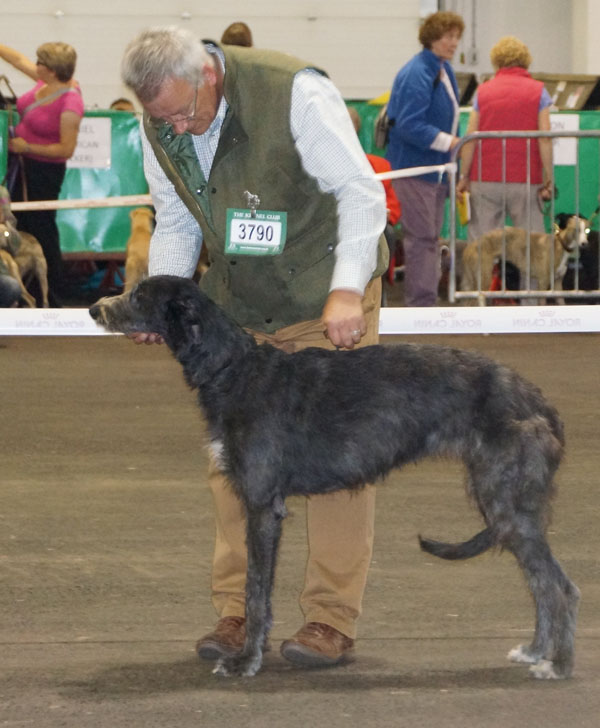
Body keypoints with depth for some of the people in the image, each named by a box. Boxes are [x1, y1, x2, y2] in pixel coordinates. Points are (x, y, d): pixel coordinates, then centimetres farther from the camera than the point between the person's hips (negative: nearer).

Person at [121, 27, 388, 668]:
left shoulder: (295, 93, -23)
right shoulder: (158, 128, -5)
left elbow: (361, 192, -21)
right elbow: (175, 223, 7)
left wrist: (347, 290, -29)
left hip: (326, 299, -5)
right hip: (235, 307, 5)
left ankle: (331, 620, -2)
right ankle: (236, 610, 8)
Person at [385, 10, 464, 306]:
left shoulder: (444, 69, 14)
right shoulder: (416, 74, -17)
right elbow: (409, 125, -23)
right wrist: (449, 141, -24)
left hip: (436, 168, 10)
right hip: (414, 168, -10)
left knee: (431, 237, 11)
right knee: (421, 237, -9)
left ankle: (425, 301, 16)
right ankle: (420, 303, -7)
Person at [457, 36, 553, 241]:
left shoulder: (483, 91, 6)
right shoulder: (538, 91, 2)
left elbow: (470, 139, 2)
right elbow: (545, 139, -5)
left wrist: (464, 177, 8)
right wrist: (548, 178, -2)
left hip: (485, 179, 1)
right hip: (525, 178, -1)